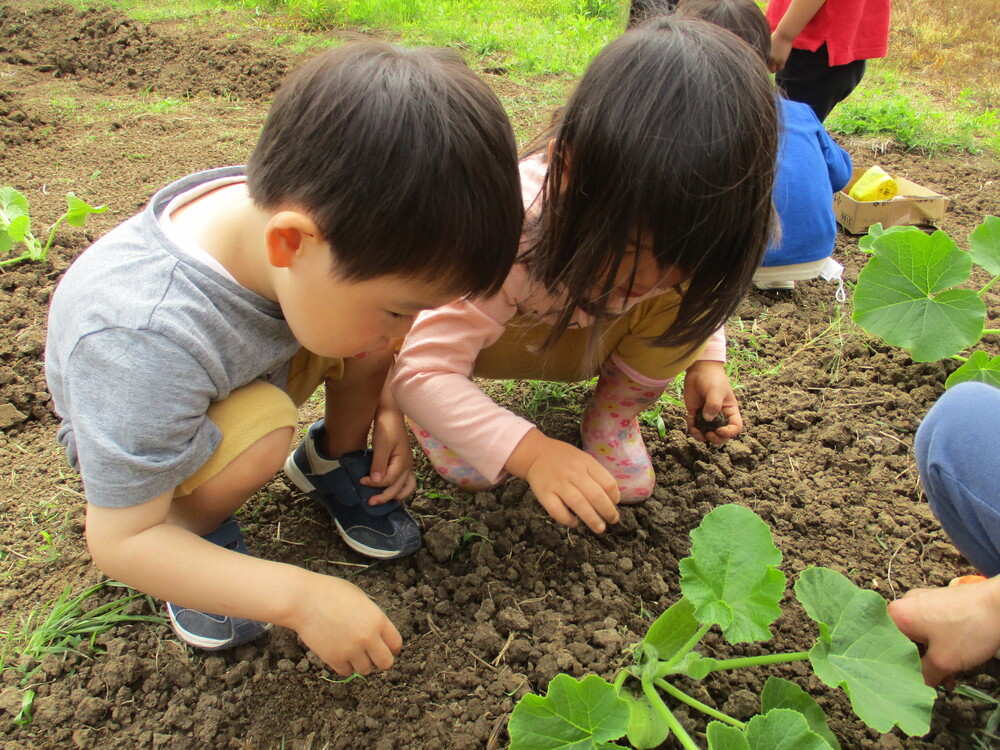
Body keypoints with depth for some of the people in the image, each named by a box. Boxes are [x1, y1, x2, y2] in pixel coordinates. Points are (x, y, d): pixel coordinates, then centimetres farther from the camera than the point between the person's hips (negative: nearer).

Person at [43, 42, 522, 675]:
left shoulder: (309, 211, -27)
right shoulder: (147, 343, -44)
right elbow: (119, 540, -33)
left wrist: (388, 410, -16)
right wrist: (300, 597, -39)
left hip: (259, 373, 6)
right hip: (138, 433, -5)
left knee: (372, 313, -19)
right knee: (266, 432, -36)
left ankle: (337, 462, 7)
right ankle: (197, 530, -3)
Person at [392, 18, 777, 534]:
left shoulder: (675, 232, -27)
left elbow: (698, 292, -1)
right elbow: (421, 371, -41)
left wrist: (705, 364, -19)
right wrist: (530, 451, -52)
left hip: (594, 338, 4)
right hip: (502, 335, -3)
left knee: (686, 293, -27)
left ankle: (616, 412, -2)